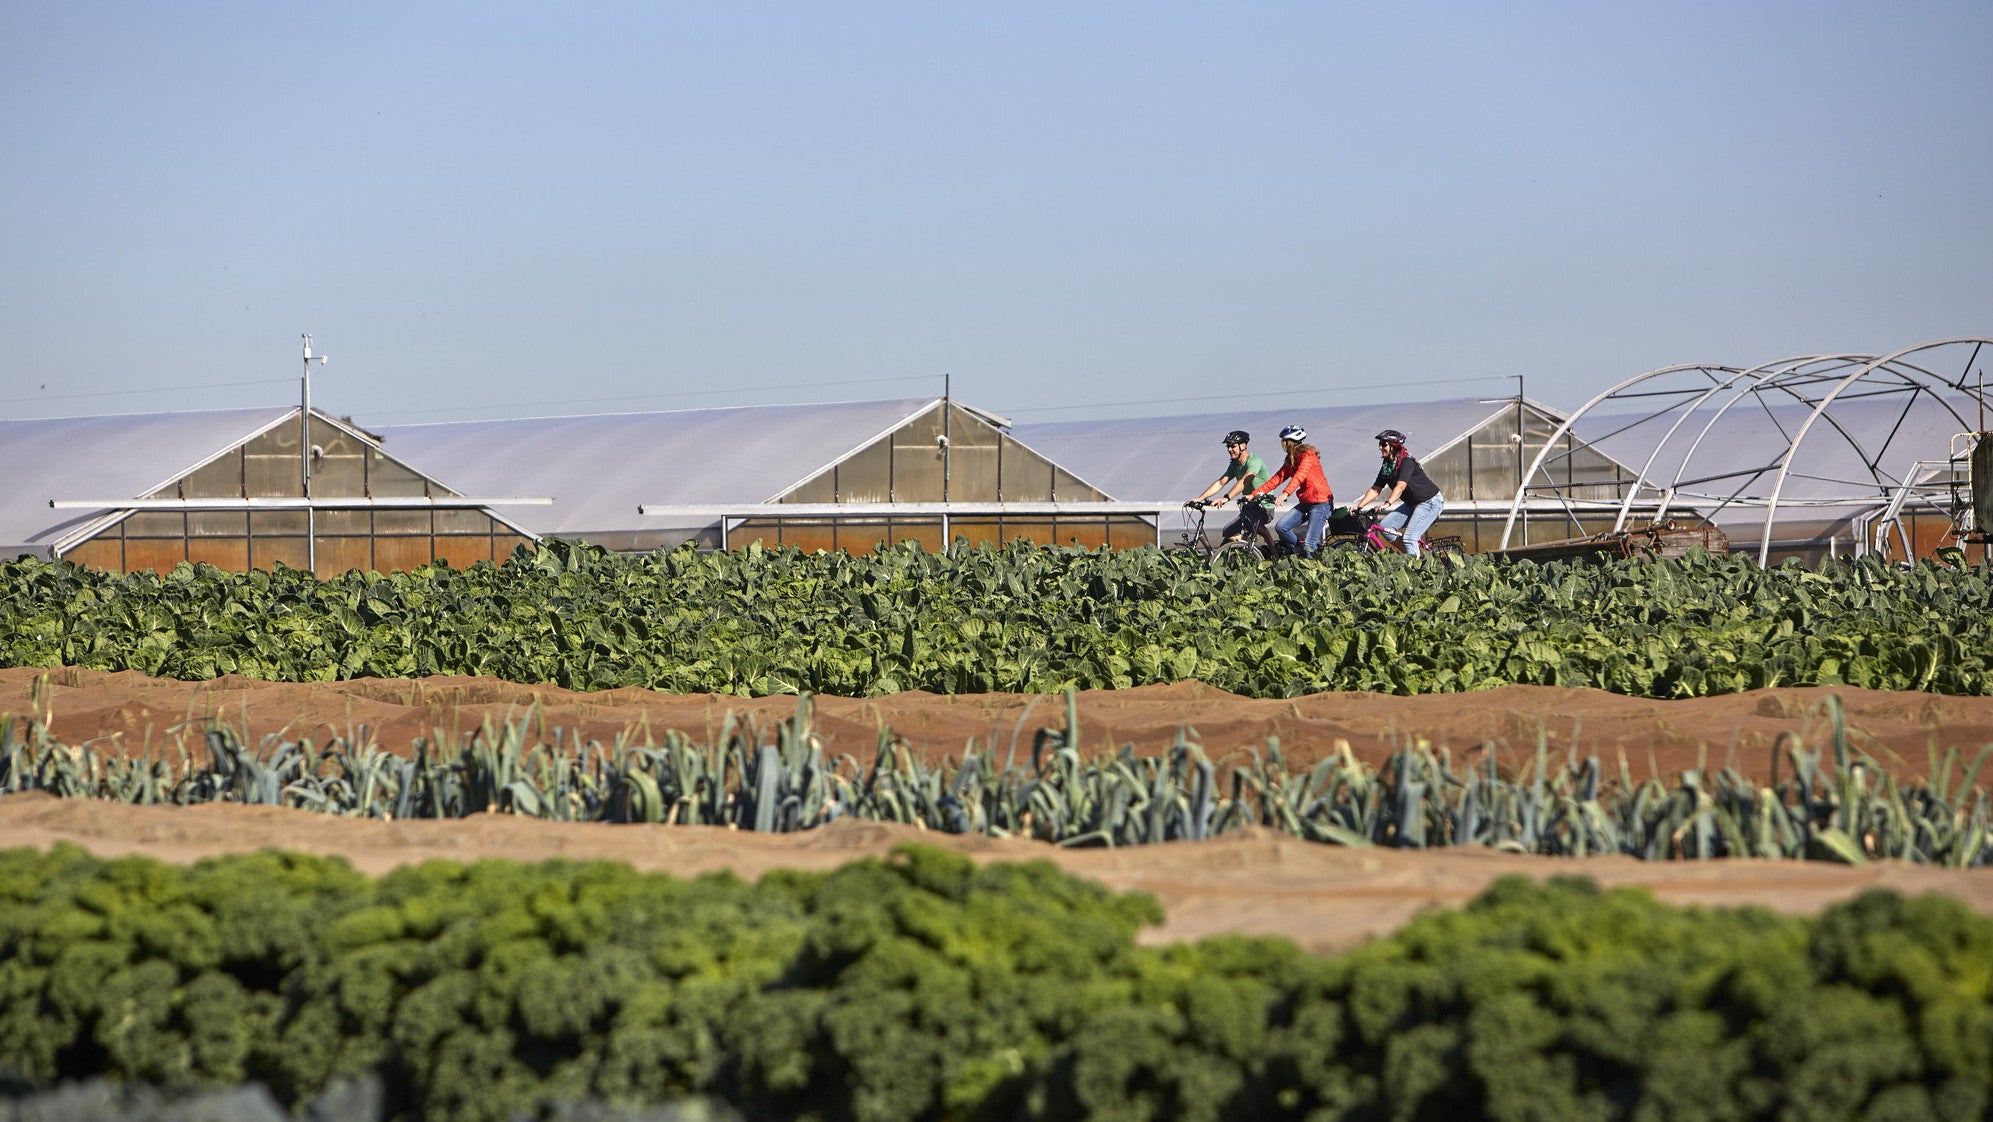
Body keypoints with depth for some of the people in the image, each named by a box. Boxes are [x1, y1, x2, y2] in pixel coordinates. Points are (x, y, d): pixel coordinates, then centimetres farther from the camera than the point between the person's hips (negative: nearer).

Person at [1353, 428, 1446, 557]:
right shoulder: (1386, 467, 3)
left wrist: (1387, 503, -50)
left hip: (1430, 502, -9)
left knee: (1409, 538, -21)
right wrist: (1358, 507, -10)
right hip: (1412, 504, 9)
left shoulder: (1407, 462, -22)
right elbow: (1375, 490, 1)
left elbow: (1400, 486, -36)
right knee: (1385, 525, -4)